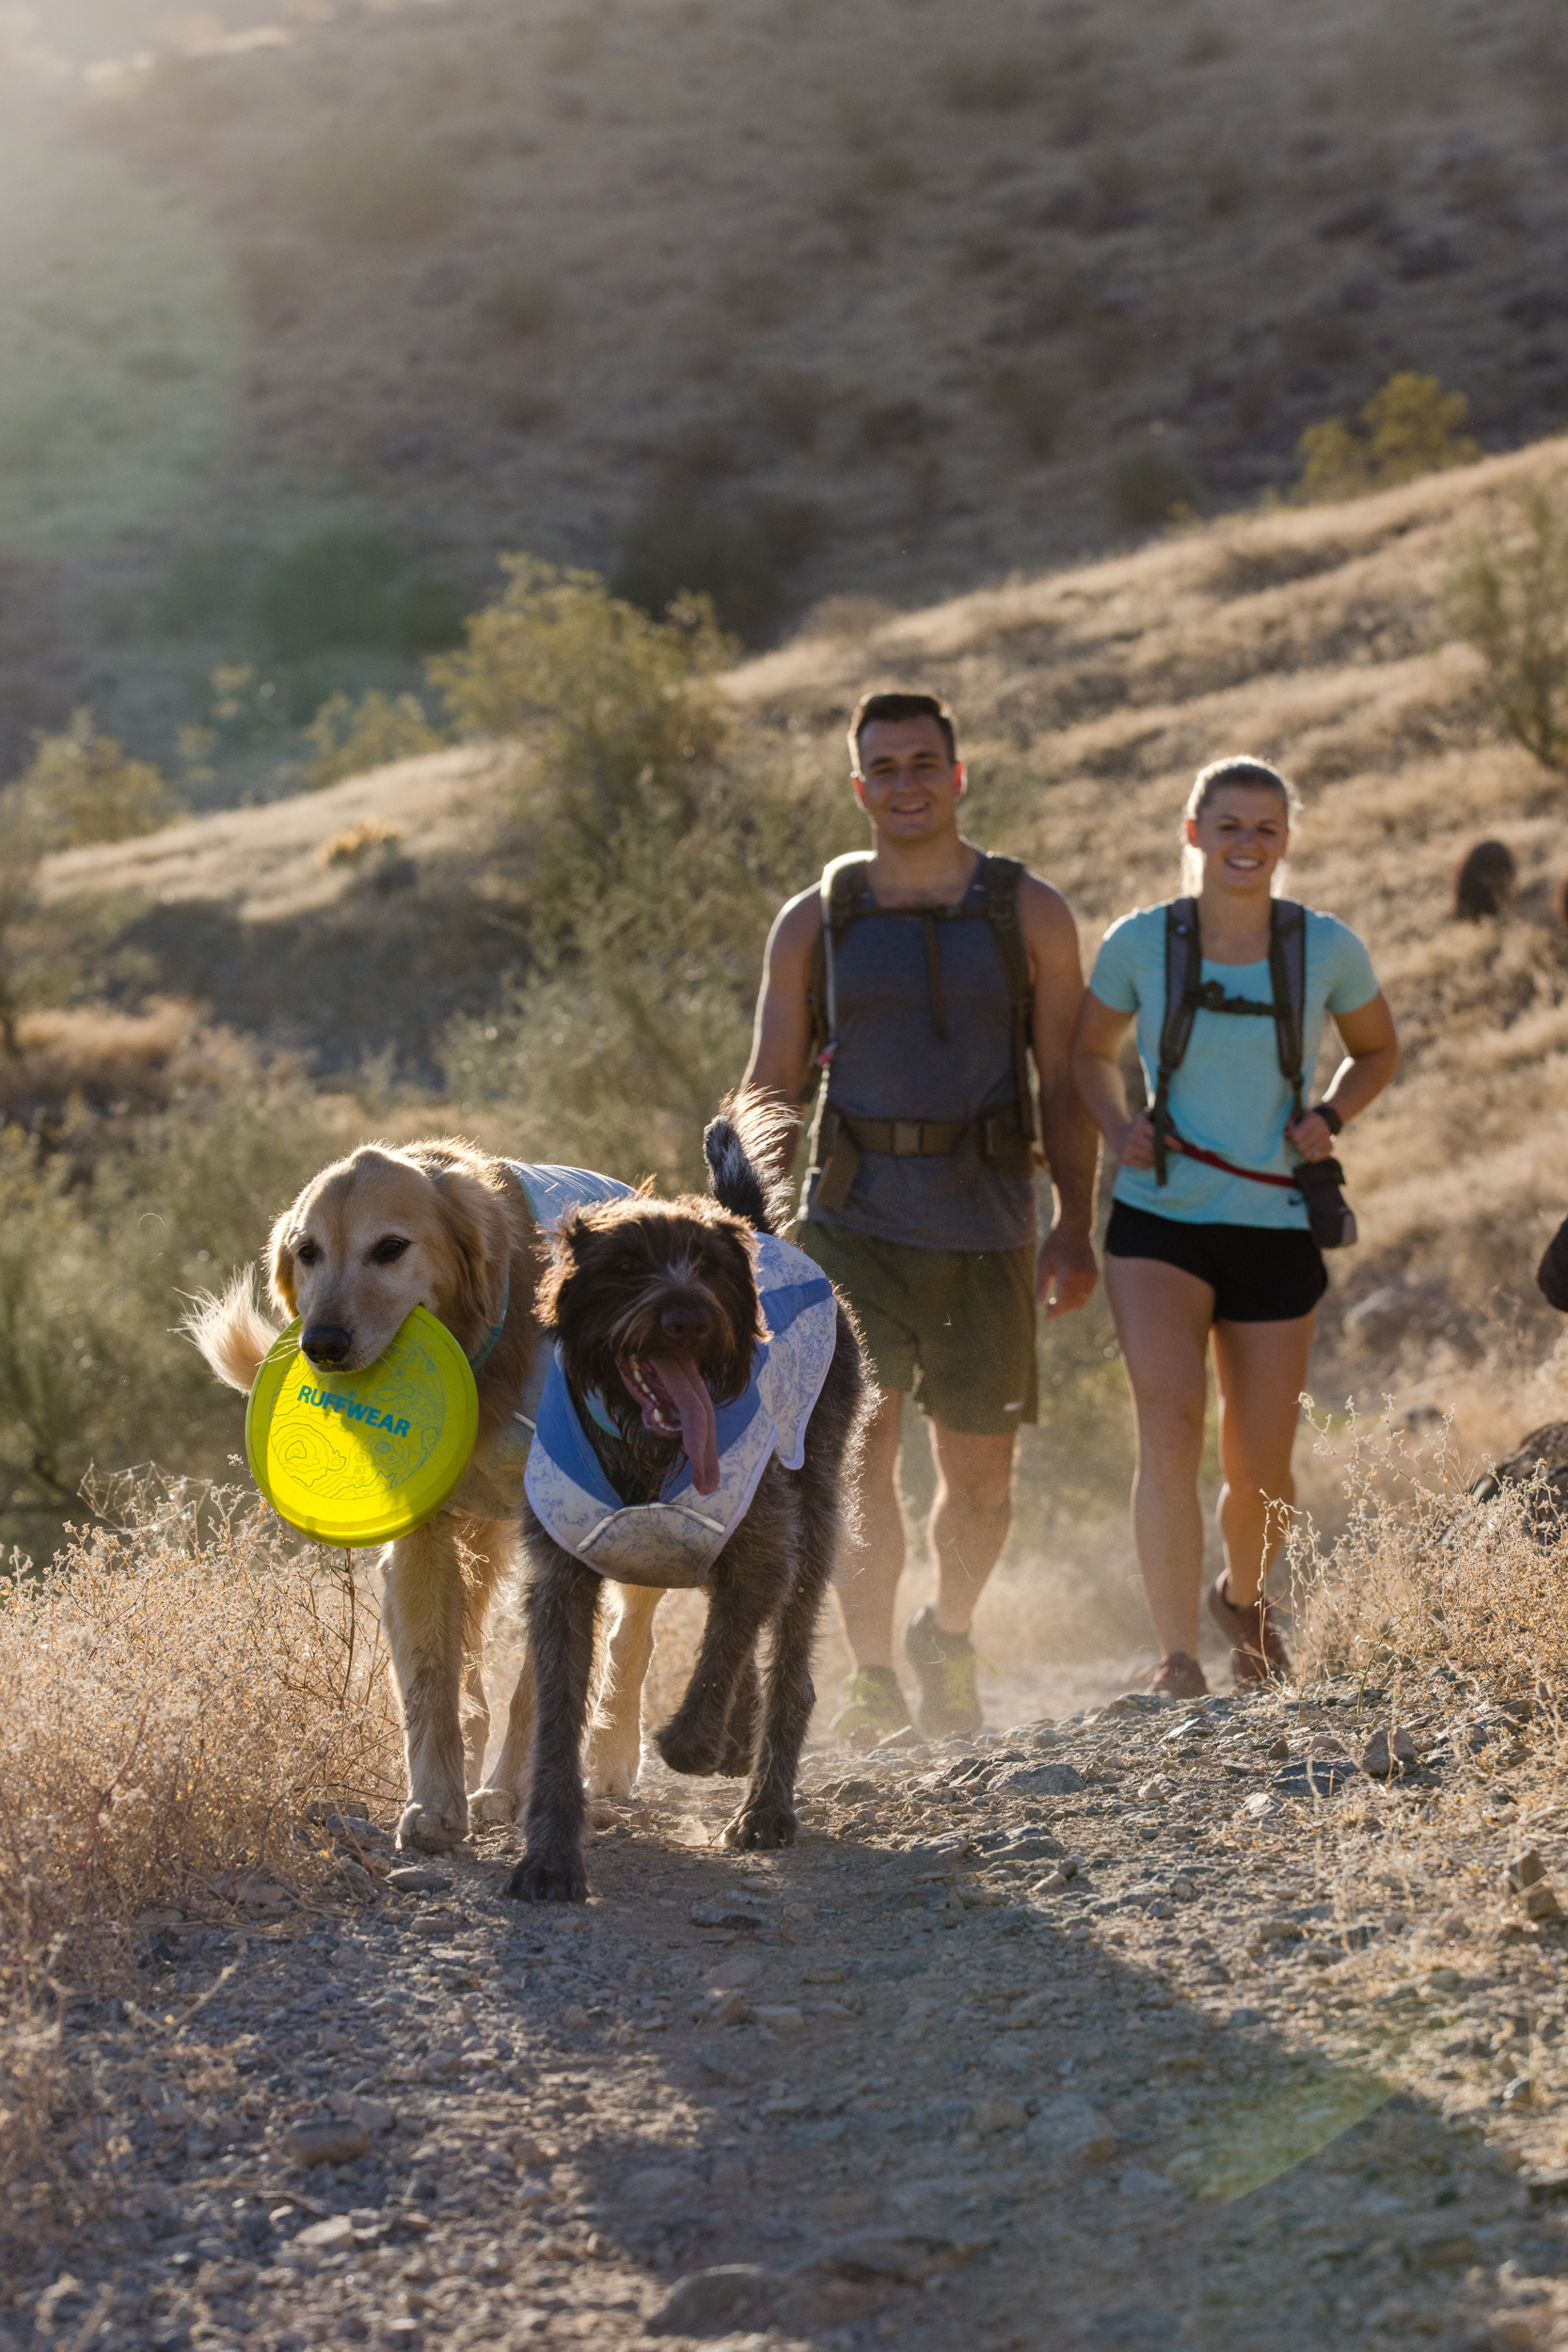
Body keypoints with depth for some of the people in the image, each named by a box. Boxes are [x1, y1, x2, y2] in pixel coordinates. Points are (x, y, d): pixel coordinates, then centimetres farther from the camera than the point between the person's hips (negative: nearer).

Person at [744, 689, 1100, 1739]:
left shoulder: (1029, 913, 6)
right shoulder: (814, 923, 8)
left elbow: (1064, 1082, 6)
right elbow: (772, 1087, 11)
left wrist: (1076, 1226, -2)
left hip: (986, 1231, 1)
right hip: (854, 1222, 0)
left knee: (979, 1477, 7)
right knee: (857, 1454, -16)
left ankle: (948, 1638, 34)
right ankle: (873, 1674, -3)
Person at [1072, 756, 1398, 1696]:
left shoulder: (1328, 949, -2)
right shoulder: (1141, 942, -2)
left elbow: (1378, 1051, 16)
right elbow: (1091, 1051, 14)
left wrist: (1329, 1119, -4)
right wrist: (1118, 1126, -5)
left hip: (1276, 1232, 1)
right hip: (1161, 1223, -1)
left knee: (1262, 1472, 8)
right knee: (1168, 1427, -23)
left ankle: (1243, 1597, 42)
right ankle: (1178, 1661, -21)